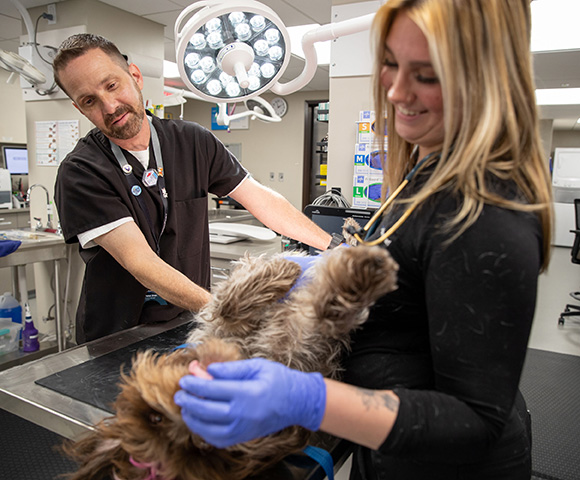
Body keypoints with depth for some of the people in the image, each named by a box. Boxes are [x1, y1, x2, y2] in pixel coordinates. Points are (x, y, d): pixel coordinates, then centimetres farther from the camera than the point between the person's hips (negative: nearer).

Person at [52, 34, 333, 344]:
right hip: (113, 340, -3)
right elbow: (140, 262, -24)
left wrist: (337, 248, 3)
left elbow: (263, 201, 3)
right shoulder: (80, 174, -13)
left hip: (189, 323, 3)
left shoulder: (193, 143, 0)